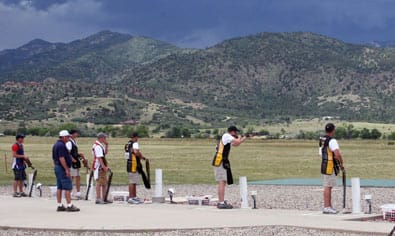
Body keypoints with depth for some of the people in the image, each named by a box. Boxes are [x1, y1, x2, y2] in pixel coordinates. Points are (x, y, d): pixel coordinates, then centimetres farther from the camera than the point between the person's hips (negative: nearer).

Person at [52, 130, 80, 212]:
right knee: (68, 188, -8)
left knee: (59, 188, 10)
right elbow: (61, 158, -23)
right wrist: (67, 169, -23)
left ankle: (59, 206, 11)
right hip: (63, 168, -10)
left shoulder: (56, 145, 15)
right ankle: (69, 206, -8)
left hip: (57, 167, 10)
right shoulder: (61, 145, -17)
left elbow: (54, 158, 21)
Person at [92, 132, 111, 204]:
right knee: (99, 183, -7)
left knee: (104, 183, 14)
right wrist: (103, 166, -25)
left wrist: (106, 145, 13)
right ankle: (98, 199, -4)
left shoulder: (101, 145, 15)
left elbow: (105, 153, 26)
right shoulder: (97, 146, -17)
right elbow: (99, 157, -23)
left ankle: (104, 199, 21)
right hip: (99, 167, -11)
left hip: (102, 167, 11)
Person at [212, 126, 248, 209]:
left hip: (221, 162, 10)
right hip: (220, 162, -10)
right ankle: (221, 203, -18)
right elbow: (237, 142, -19)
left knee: (223, 182, 16)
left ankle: (221, 202, 22)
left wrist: (244, 138, 21)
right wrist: (240, 138, 3)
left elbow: (235, 144, 31)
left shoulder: (227, 138, 19)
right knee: (222, 182, -14)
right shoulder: (226, 136, -9)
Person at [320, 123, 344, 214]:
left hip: (324, 165, 9)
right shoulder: (332, 141, -16)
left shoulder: (322, 141, 13)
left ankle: (329, 206, 20)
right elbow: (337, 154, -27)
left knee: (328, 187, 14)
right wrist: (341, 164, -11)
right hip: (330, 167, -9)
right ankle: (326, 207, -6)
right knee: (328, 187, -7)